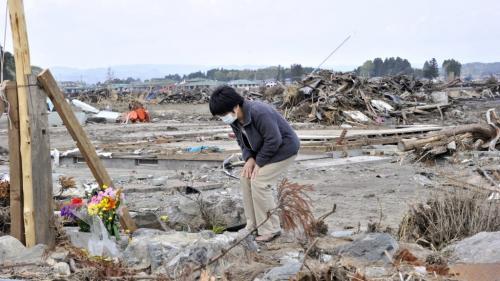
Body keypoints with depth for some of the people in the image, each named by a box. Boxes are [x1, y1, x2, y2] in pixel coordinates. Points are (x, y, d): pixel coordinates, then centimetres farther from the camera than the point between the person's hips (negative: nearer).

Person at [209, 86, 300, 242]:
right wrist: (249, 158, -11)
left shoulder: (259, 113, -34)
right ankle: (252, 225, 12)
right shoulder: (234, 119, -6)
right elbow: (242, 140, 7)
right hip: (263, 150, 9)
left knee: (259, 183, -15)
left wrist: (259, 162, -21)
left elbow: (274, 141, -30)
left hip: (282, 149, -9)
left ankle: (271, 230, -4)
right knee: (246, 178, 3)